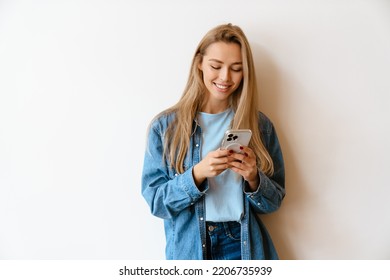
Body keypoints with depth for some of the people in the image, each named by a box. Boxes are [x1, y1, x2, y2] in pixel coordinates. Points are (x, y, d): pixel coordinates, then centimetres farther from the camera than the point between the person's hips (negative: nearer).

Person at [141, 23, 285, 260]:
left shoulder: (259, 125, -2)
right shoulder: (165, 126, -6)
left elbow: (274, 201, 2)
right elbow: (156, 201, -7)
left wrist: (253, 178, -17)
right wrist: (197, 174, -22)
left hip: (245, 246, 1)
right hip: (188, 248, -1)